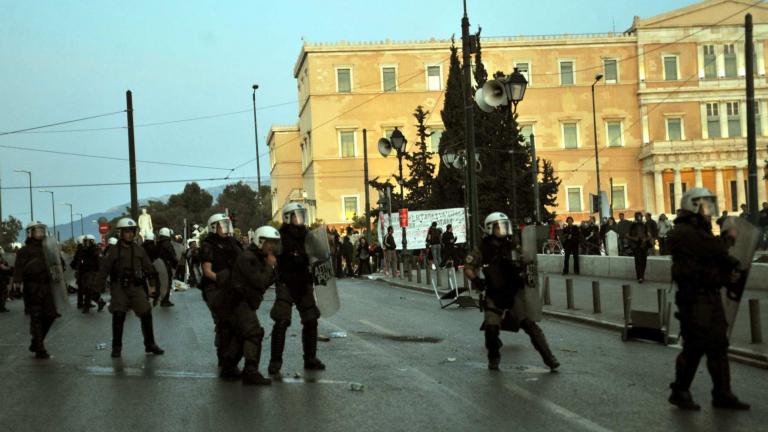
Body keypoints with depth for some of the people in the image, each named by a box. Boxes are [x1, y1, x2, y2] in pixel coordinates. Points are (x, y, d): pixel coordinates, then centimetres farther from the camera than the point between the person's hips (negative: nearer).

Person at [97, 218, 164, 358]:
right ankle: (117, 347, 4)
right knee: (118, 317, -6)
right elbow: (104, 269, 1)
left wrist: (151, 286, 11)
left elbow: (148, 268, 14)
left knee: (146, 314, -1)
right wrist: (100, 286, -4)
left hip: (137, 287, 3)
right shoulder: (114, 251, 0)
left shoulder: (139, 250, 9)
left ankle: (150, 345, 10)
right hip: (119, 288, -2)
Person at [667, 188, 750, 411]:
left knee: (719, 345, 10)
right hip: (694, 298, -10)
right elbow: (717, 249, -22)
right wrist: (727, 237, -3)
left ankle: (722, 395, 17)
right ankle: (680, 392, 10)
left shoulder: (699, 231, 18)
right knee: (695, 346, -4)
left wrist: (726, 275, 1)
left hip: (711, 295, 10)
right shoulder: (684, 232, -14)